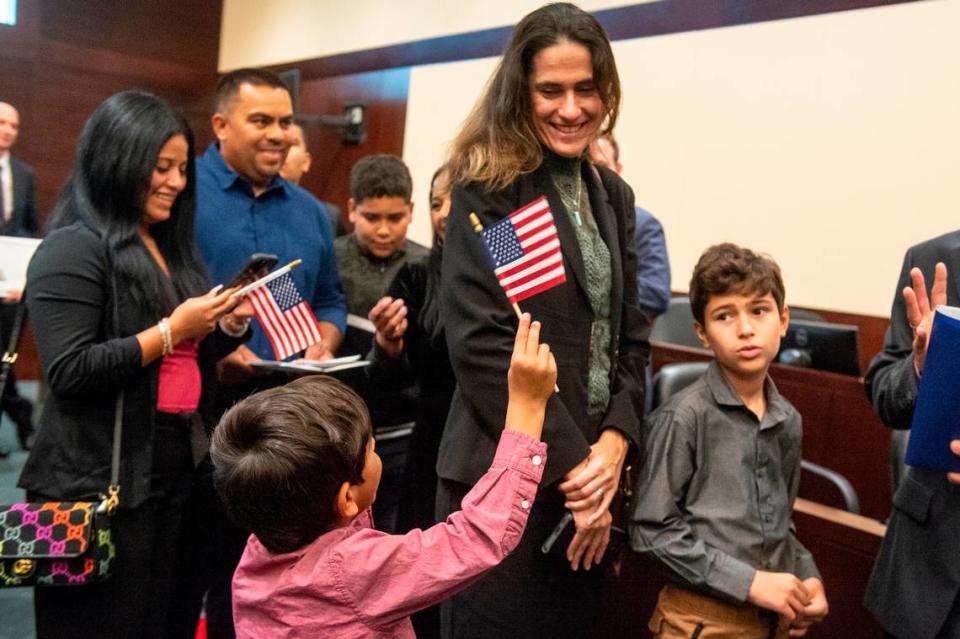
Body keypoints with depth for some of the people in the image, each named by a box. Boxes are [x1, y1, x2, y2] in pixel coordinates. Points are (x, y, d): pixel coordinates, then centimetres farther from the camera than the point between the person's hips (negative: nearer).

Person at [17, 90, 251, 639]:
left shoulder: (170, 246, 13)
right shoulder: (74, 250, -12)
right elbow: (69, 373, -20)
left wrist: (229, 324, -2)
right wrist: (170, 330, -21)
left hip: (173, 468, 8)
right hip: (101, 481, -8)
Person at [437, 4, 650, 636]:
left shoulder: (613, 195, 11)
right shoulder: (486, 189, -9)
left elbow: (631, 335, 10)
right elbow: (482, 345, -18)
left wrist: (615, 441, -6)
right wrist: (571, 463, -16)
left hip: (593, 472, 6)